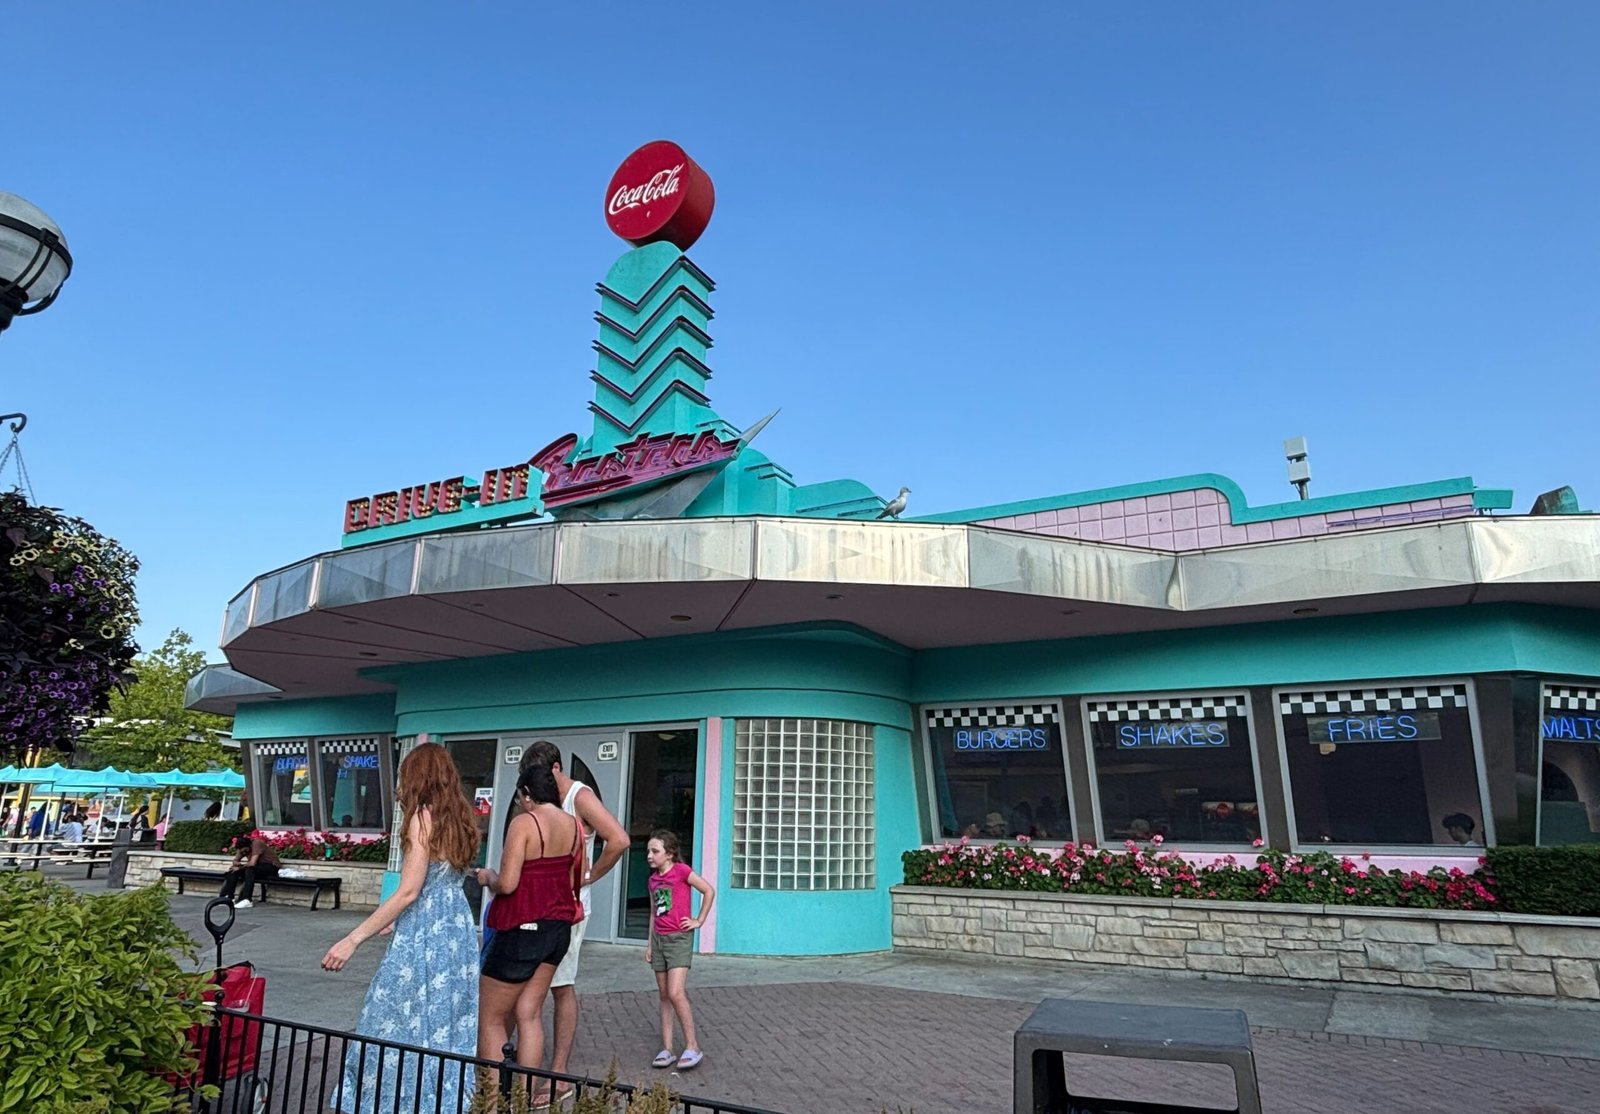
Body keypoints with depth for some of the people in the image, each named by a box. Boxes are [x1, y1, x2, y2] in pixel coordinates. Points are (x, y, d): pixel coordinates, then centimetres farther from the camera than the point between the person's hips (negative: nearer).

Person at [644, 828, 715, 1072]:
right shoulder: (653, 879, 9)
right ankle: (666, 1049, 15)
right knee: (663, 996, 9)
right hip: (659, 939, 7)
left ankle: (693, 1047, -2)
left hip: (679, 938, -7)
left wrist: (699, 920, -7)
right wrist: (650, 944, 15)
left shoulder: (681, 870, -11)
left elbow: (709, 890, -9)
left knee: (676, 994, -14)